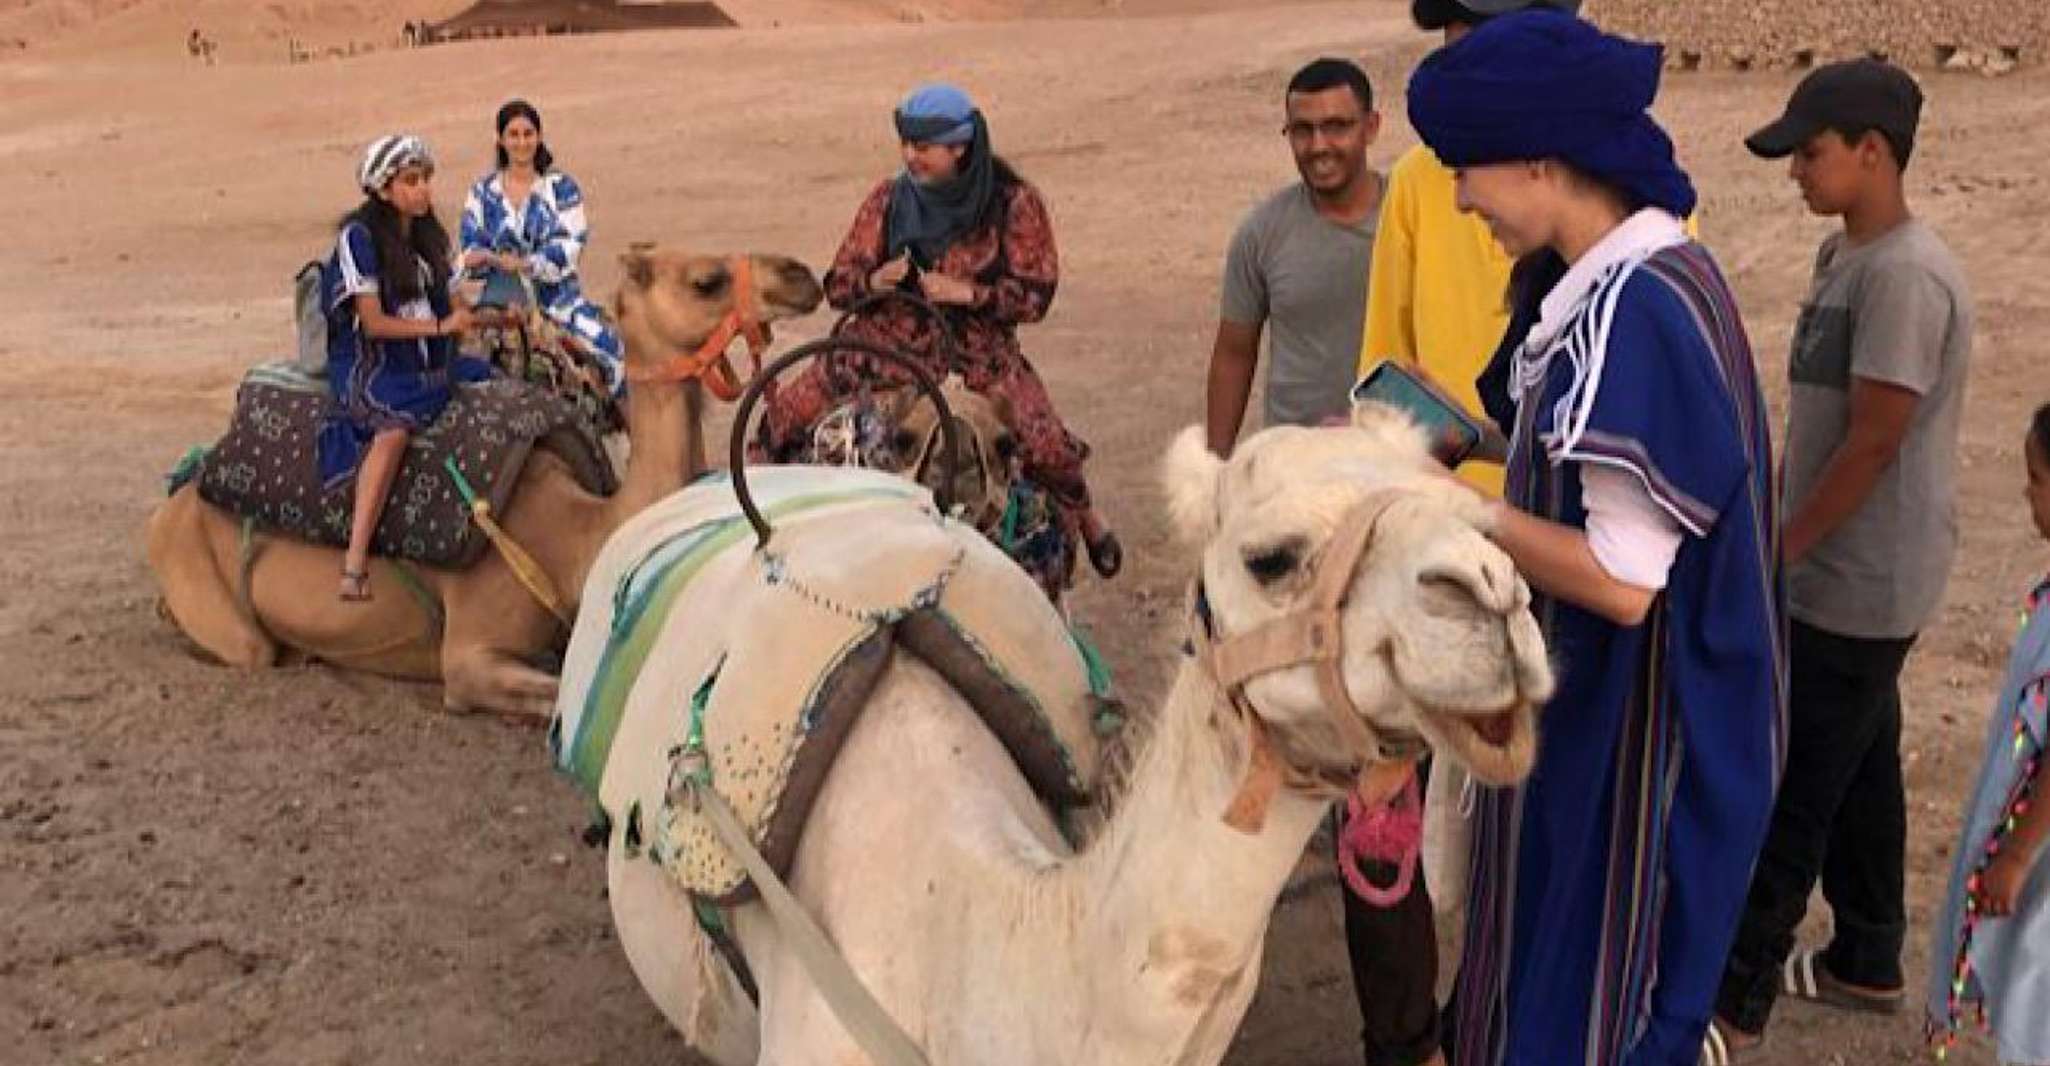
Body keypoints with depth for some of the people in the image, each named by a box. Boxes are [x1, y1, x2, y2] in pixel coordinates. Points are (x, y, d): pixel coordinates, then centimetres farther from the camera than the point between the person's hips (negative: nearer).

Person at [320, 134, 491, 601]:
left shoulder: (429, 236, 14)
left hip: (429, 362, 8)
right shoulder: (359, 235, -8)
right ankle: (355, 563, -40)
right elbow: (373, 323, -12)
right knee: (396, 424, -36)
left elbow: (450, 305, 18)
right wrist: (440, 326, -12)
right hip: (368, 364, -8)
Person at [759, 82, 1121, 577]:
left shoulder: (1012, 203, -6)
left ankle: (1085, 518, 10)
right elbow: (837, 285, 6)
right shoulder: (887, 199, 2)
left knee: (1043, 441, -23)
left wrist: (967, 292, -20)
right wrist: (873, 281, -17)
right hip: (887, 344, 3)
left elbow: (1036, 294, -6)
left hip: (979, 351, -2)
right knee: (786, 416, -11)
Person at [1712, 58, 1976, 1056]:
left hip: (1859, 585, -9)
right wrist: (1783, 539, 15)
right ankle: (1866, 962, 34)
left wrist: (1776, 553, -14)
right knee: (1857, 771, 19)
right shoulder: (1845, 255, 8)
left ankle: (1735, 995, 9)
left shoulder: (1903, 274, -22)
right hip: (1848, 575, 9)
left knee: (1791, 788, -1)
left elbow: (1873, 444, -22)